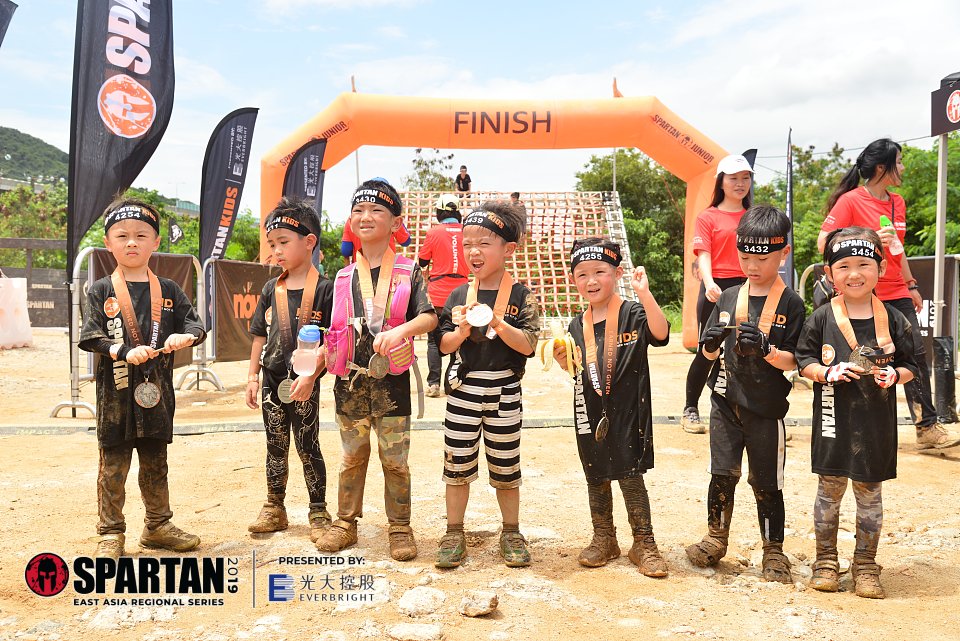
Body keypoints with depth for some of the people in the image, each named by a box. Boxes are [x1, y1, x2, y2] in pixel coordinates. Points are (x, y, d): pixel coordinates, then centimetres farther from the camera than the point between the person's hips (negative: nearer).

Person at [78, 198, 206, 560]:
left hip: (157, 391, 3)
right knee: (113, 465, 3)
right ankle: (111, 534, 16)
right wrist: (125, 352, -21)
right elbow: (90, 337, -7)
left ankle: (158, 526, 29)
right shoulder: (101, 291, -1)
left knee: (156, 462, 15)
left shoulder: (168, 290, 6)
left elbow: (195, 324, 5)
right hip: (116, 392, -2)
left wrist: (185, 337, -17)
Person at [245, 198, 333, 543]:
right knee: (275, 447, 15)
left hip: (304, 383, -5)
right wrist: (253, 375, 7)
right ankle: (274, 509, 28)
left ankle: (318, 513, 17)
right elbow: (260, 335, 11)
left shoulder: (324, 289, -10)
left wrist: (310, 376, -20)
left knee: (308, 447, 4)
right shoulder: (272, 289, 6)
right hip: (273, 381, 5)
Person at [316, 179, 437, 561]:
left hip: (392, 380, -2)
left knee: (395, 459, 6)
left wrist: (400, 330, -30)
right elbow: (331, 335, 8)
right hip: (349, 380, 3)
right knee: (352, 456, 15)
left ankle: (400, 528, 21)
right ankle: (345, 523, 29)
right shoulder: (343, 278, 5)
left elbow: (429, 317, -12)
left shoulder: (407, 272, -2)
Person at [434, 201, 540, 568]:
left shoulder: (521, 296, -5)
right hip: (464, 389, 2)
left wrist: (496, 323, -26)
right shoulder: (458, 296, 2)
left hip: (504, 391, -2)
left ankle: (511, 533, 28)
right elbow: (444, 345, 1)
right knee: (457, 463, 8)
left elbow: (527, 345, -13)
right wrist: (463, 331, -18)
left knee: (505, 466, 11)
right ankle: (454, 534, 23)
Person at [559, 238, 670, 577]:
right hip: (590, 414, 5)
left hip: (627, 412, -5)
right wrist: (562, 359, -5)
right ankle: (603, 539, 30)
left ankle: (644, 544, 18)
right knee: (596, 478, 14)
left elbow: (661, 334, -28)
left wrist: (645, 294, -36)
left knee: (631, 477, 2)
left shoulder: (633, 314, -9)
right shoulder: (578, 325, 6)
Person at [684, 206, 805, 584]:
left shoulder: (790, 303, -6)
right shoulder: (729, 298, 5)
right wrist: (711, 344, -13)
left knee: (766, 483, 7)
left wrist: (765, 349, -27)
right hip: (726, 402, 3)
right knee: (722, 474, 7)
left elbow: (791, 361, -9)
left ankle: (773, 551, 22)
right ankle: (716, 539, 25)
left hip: (766, 409, -3)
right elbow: (708, 352, 9)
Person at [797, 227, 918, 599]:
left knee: (869, 494, 10)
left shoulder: (894, 320, 1)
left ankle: (865, 565, 25)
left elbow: (910, 366, 7)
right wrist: (828, 372, -17)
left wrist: (894, 375, -14)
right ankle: (826, 561, 24)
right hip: (833, 420, -1)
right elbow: (804, 361, 1)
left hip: (877, 424, 1)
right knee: (829, 490, 9)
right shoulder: (822, 319, -2)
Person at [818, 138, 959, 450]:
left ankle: (927, 428, 8)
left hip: (897, 294, 7)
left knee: (916, 355, 1)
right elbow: (824, 243, -15)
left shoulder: (897, 202, 13)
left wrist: (911, 285, 22)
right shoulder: (850, 200, -9)